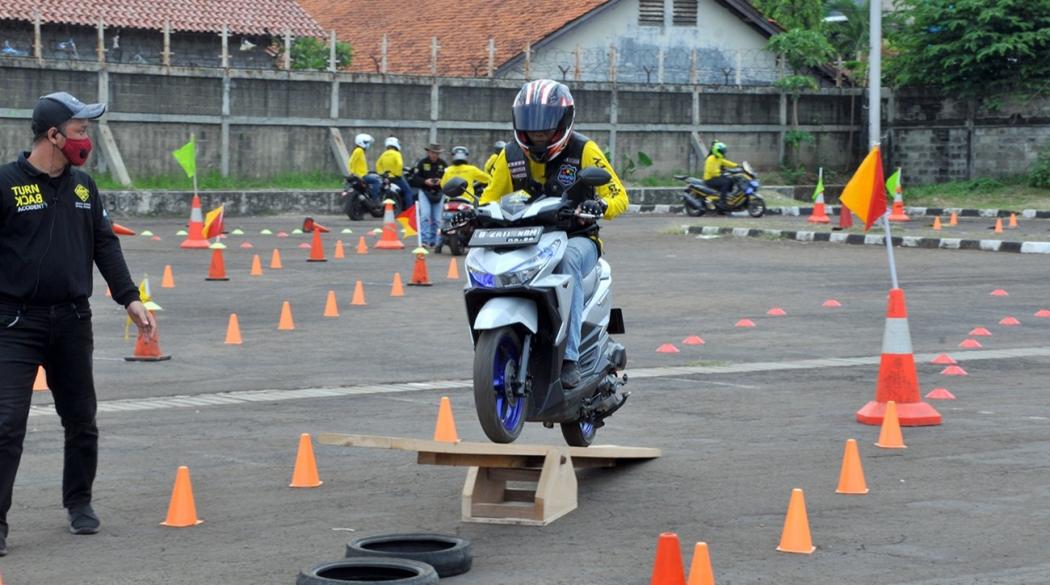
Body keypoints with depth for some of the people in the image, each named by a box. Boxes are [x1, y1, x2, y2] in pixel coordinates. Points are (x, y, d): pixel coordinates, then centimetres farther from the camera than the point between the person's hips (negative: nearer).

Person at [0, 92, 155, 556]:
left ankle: (79, 502, 31)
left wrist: (130, 299, 6)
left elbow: (105, 245, 14)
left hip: (72, 322, 5)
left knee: (81, 420, 13)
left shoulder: (83, 186, 10)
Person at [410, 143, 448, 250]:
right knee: (425, 215, -17)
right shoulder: (422, 163, 0)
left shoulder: (443, 164, 5)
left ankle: (434, 241, 11)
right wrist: (425, 181, -18)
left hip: (438, 193, 2)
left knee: (437, 219, 3)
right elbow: (415, 178, -2)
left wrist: (441, 181, -13)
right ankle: (425, 240, -19)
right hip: (425, 192, -2)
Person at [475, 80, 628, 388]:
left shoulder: (583, 150, -6)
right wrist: (475, 213, -10)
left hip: (578, 239, -3)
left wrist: (599, 206, -30)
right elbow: (491, 197, 15)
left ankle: (570, 357, -42)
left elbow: (619, 197, -6)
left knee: (567, 260, -40)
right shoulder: (511, 155, 5)